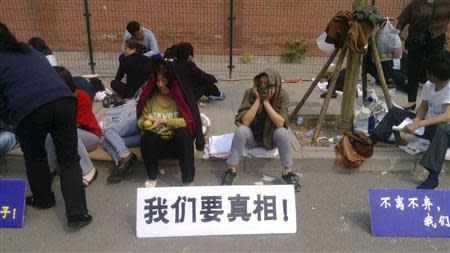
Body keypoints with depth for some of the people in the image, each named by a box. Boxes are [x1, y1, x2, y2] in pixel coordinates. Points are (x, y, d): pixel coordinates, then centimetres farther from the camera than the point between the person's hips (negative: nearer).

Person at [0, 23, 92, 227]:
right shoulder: (32, 52, 31)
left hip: (28, 110, -3)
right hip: (64, 101, 4)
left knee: (34, 158, 22)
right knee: (69, 158, 10)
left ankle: (43, 199, 40)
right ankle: (77, 212, 2)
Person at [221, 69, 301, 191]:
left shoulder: (282, 95, -17)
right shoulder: (250, 93, -19)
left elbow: (280, 123, -28)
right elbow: (245, 122, -27)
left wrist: (266, 101, -31)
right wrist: (258, 99, -29)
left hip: (270, 137, 0)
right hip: (251, 136, 0)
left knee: (282, 132, -31)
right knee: (241, 130, -31)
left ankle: (288, 172, -12)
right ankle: (231, 171, -16)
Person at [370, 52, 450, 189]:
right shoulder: (428, 85, -5)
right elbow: (423, 107, 3)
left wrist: (418, 124, -48)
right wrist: (417, 119, -20)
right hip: (428, 125, 7)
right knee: (395, 112, -1)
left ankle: (433, 177, -43)